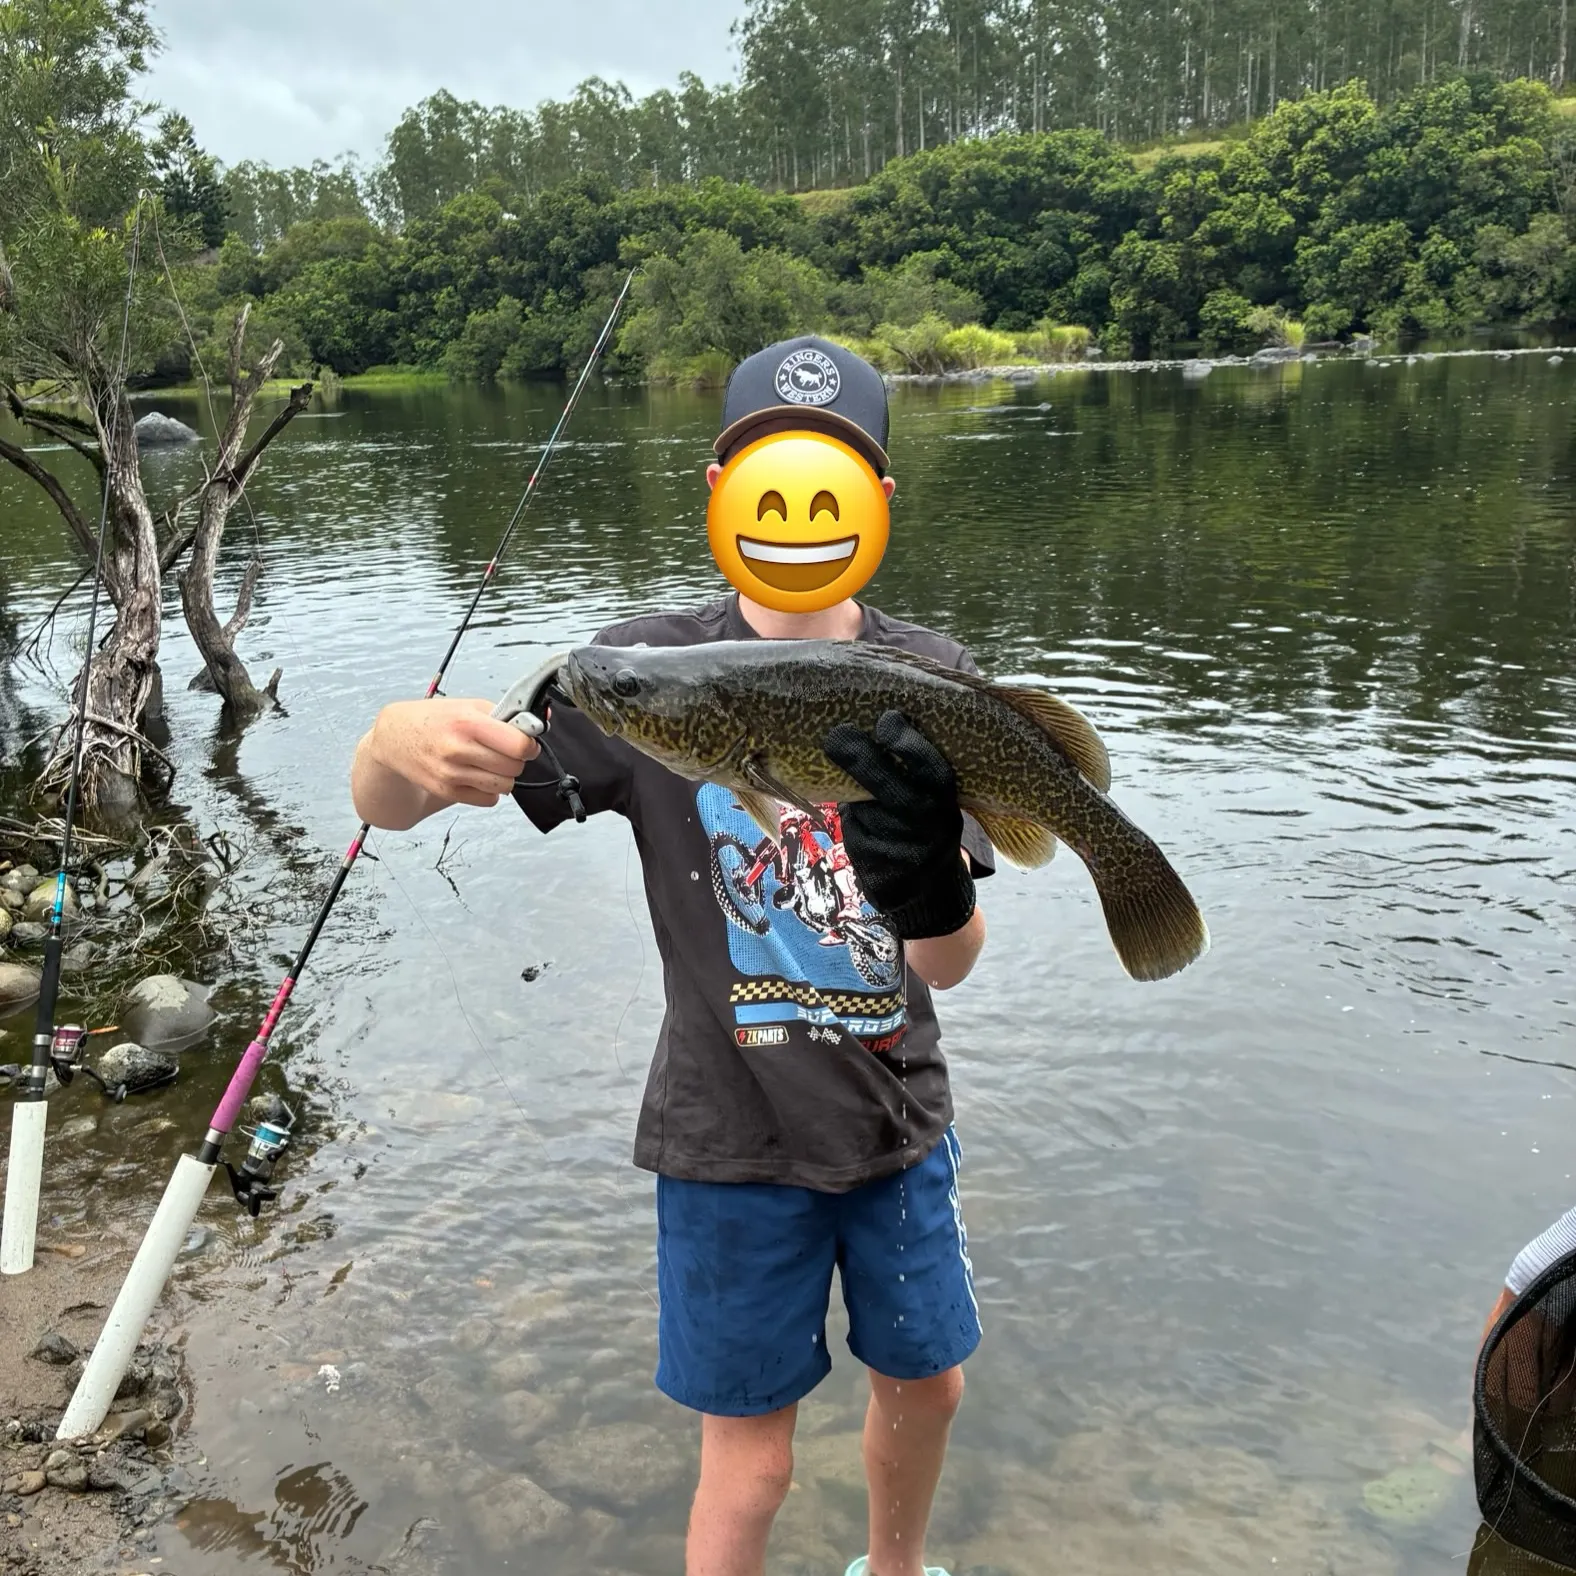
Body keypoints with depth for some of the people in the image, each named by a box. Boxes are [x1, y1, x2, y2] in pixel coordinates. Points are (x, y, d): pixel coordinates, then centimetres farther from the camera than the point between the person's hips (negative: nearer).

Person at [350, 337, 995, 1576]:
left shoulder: (933, 683, -8)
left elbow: (949, 966, -12)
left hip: (901, 1116, 4)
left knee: (926, 1387, 23)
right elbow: (385, 807, -14)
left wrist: (930, 869, -36)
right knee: (751, 1460, 9)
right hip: (733, 1136, -3)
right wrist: (400, 743, -39)